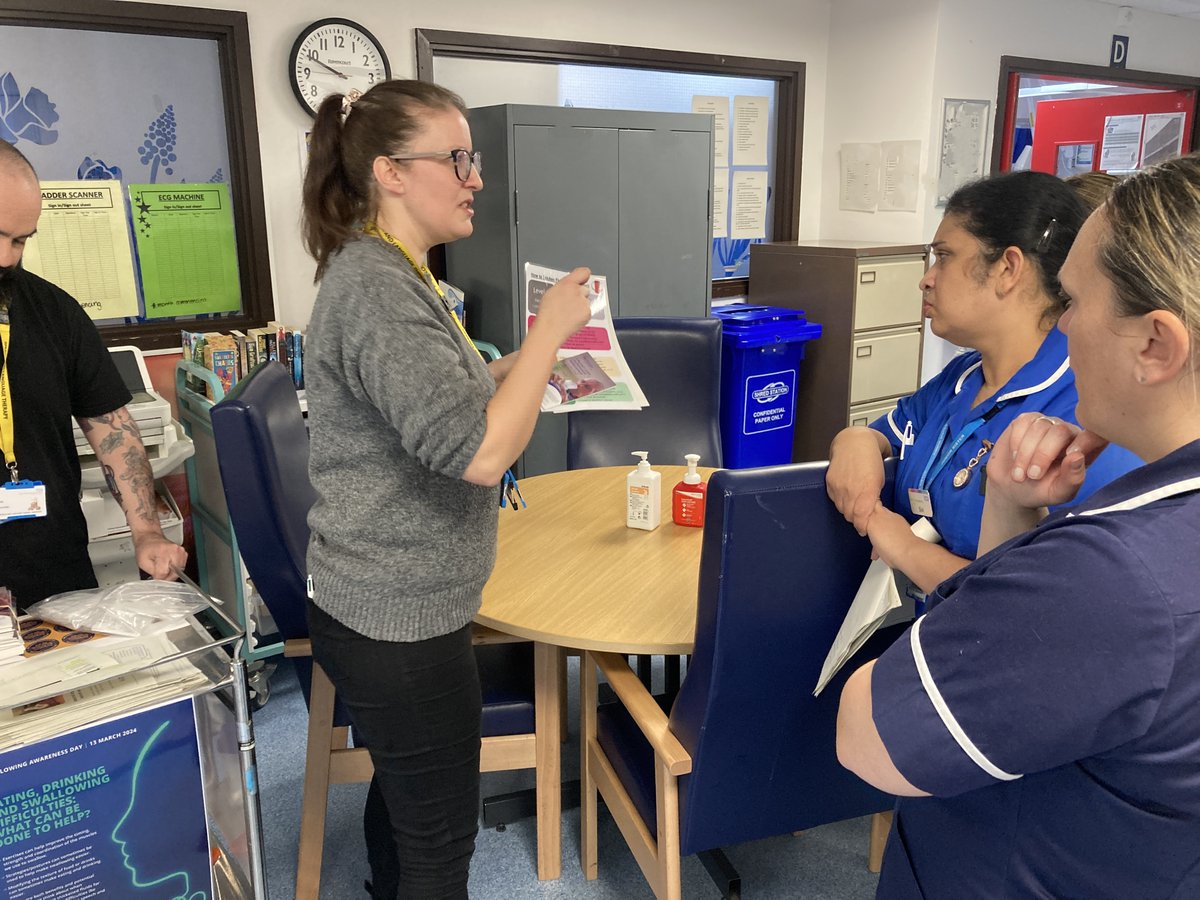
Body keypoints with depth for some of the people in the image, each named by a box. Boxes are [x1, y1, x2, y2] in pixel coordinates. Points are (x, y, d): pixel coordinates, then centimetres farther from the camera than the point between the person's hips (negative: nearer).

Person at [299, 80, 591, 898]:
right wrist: (549, 330, -19)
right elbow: (481, 454, -30)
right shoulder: (376, 284, -22)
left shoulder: (387, 271, 10)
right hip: (402, 623, -10)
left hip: (388, 607, 10)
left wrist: (531, 357, 7)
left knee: (404, 791, 26)